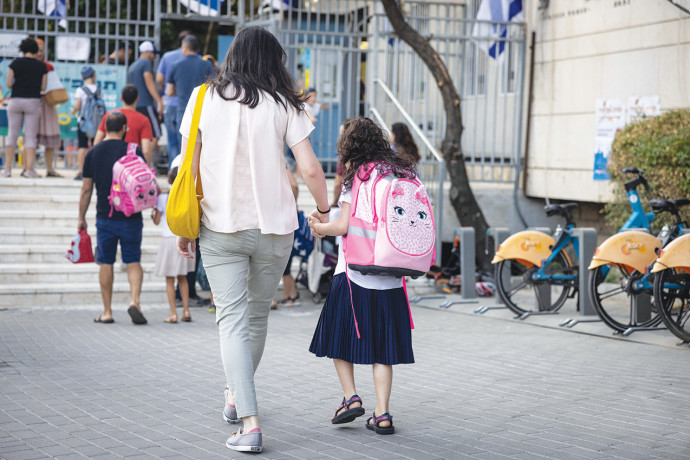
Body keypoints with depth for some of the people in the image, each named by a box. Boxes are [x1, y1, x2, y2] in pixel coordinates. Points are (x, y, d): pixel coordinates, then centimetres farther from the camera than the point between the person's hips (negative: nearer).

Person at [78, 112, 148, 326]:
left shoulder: (93, 153, 2)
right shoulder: (134, 151, -3)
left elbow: (86, 190, 5)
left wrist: (81, 218, 13)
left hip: (105, 218, 1)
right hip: (131, 218, -1)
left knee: (106, 263, 9)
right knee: (133, 261, 6)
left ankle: (107, 312, 11)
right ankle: (134, 301, -14)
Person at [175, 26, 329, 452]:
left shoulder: (204, 98, 1)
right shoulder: (281, 104, -3)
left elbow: (189, 167, 1)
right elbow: (310, 168, -6)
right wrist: (324, 210, 12)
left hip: (219, 228, 0)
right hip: (273, 226, 0)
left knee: (233, 319, -1)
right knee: (257, 316, 18)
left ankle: (250, 422, -12)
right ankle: (236, 397, 37)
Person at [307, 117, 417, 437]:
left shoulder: (356, 176, -7)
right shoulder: (404, 174, 8)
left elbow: (343, 226, -13)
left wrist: (319, 227, 6)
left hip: (354, 274, -4)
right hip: (390, 278, 4)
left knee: (339, 337, 13)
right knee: (381, 345, 8)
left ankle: (351, 398, 5)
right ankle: (382, 414, 3)